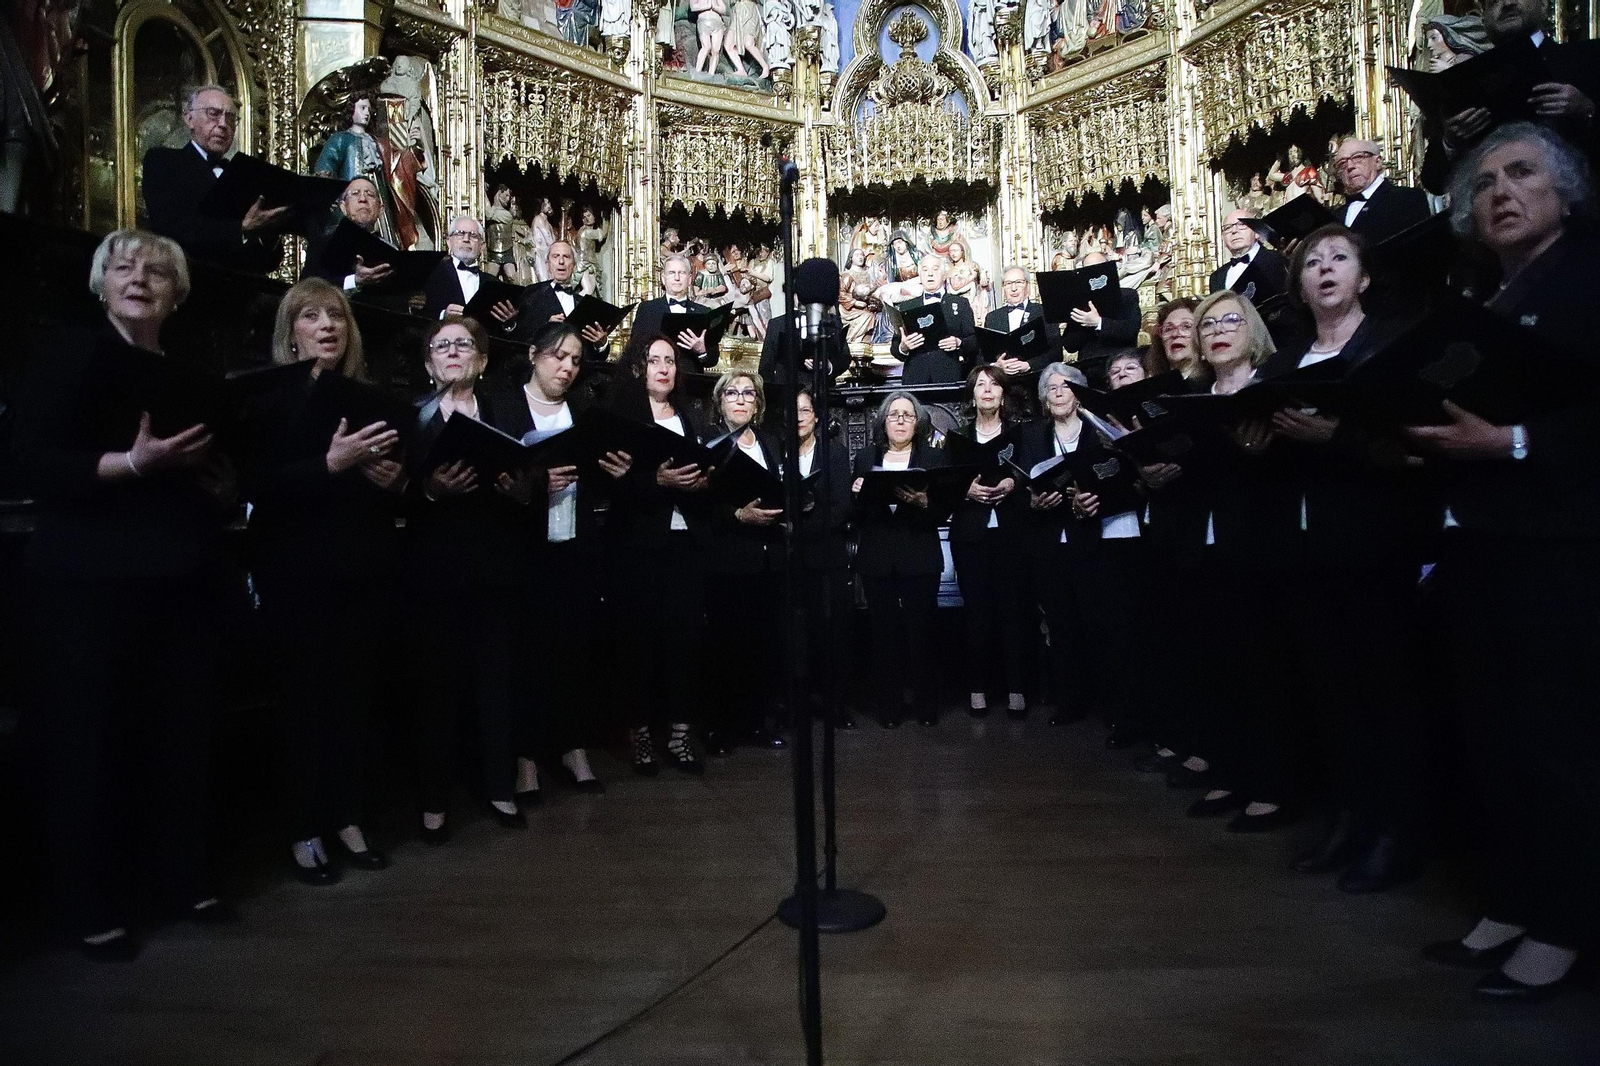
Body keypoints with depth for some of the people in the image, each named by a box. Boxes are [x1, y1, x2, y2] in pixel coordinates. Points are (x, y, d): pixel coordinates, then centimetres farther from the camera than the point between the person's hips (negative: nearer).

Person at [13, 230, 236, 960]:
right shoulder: (69, 355, -1)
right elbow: (33, 464, -12)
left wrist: (217, 481, 4)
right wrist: (135, 462, -25)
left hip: (185, 578, 5)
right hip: (92, 579, -5)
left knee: (184, 735, 9)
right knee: (90, 742, 1)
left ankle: (182, 880, 22)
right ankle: (93, 907, 15)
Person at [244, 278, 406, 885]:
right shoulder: (270, 395, -1)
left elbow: (397, 473, 17)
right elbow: (257, 485, -12)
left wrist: (393, 478, -5)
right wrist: (331, 463, -24)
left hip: (365, 567, 4)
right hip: (298, 569, -4)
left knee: (356, 694, 6)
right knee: (306, 696, 2)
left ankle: (347, 818, 20)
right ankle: (305, 831, 15)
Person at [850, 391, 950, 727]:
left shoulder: (934, 457, 7)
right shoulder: (865, 457, 12)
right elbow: (855, 513, 9)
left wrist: (924, 501, -21)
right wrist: (857, 493, -11)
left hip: (920, 559, -1)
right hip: (877, 560, 1)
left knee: (920, 629, 0)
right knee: (884, 631, 3)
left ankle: (924, 699, 16)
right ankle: (890, 701, 14)